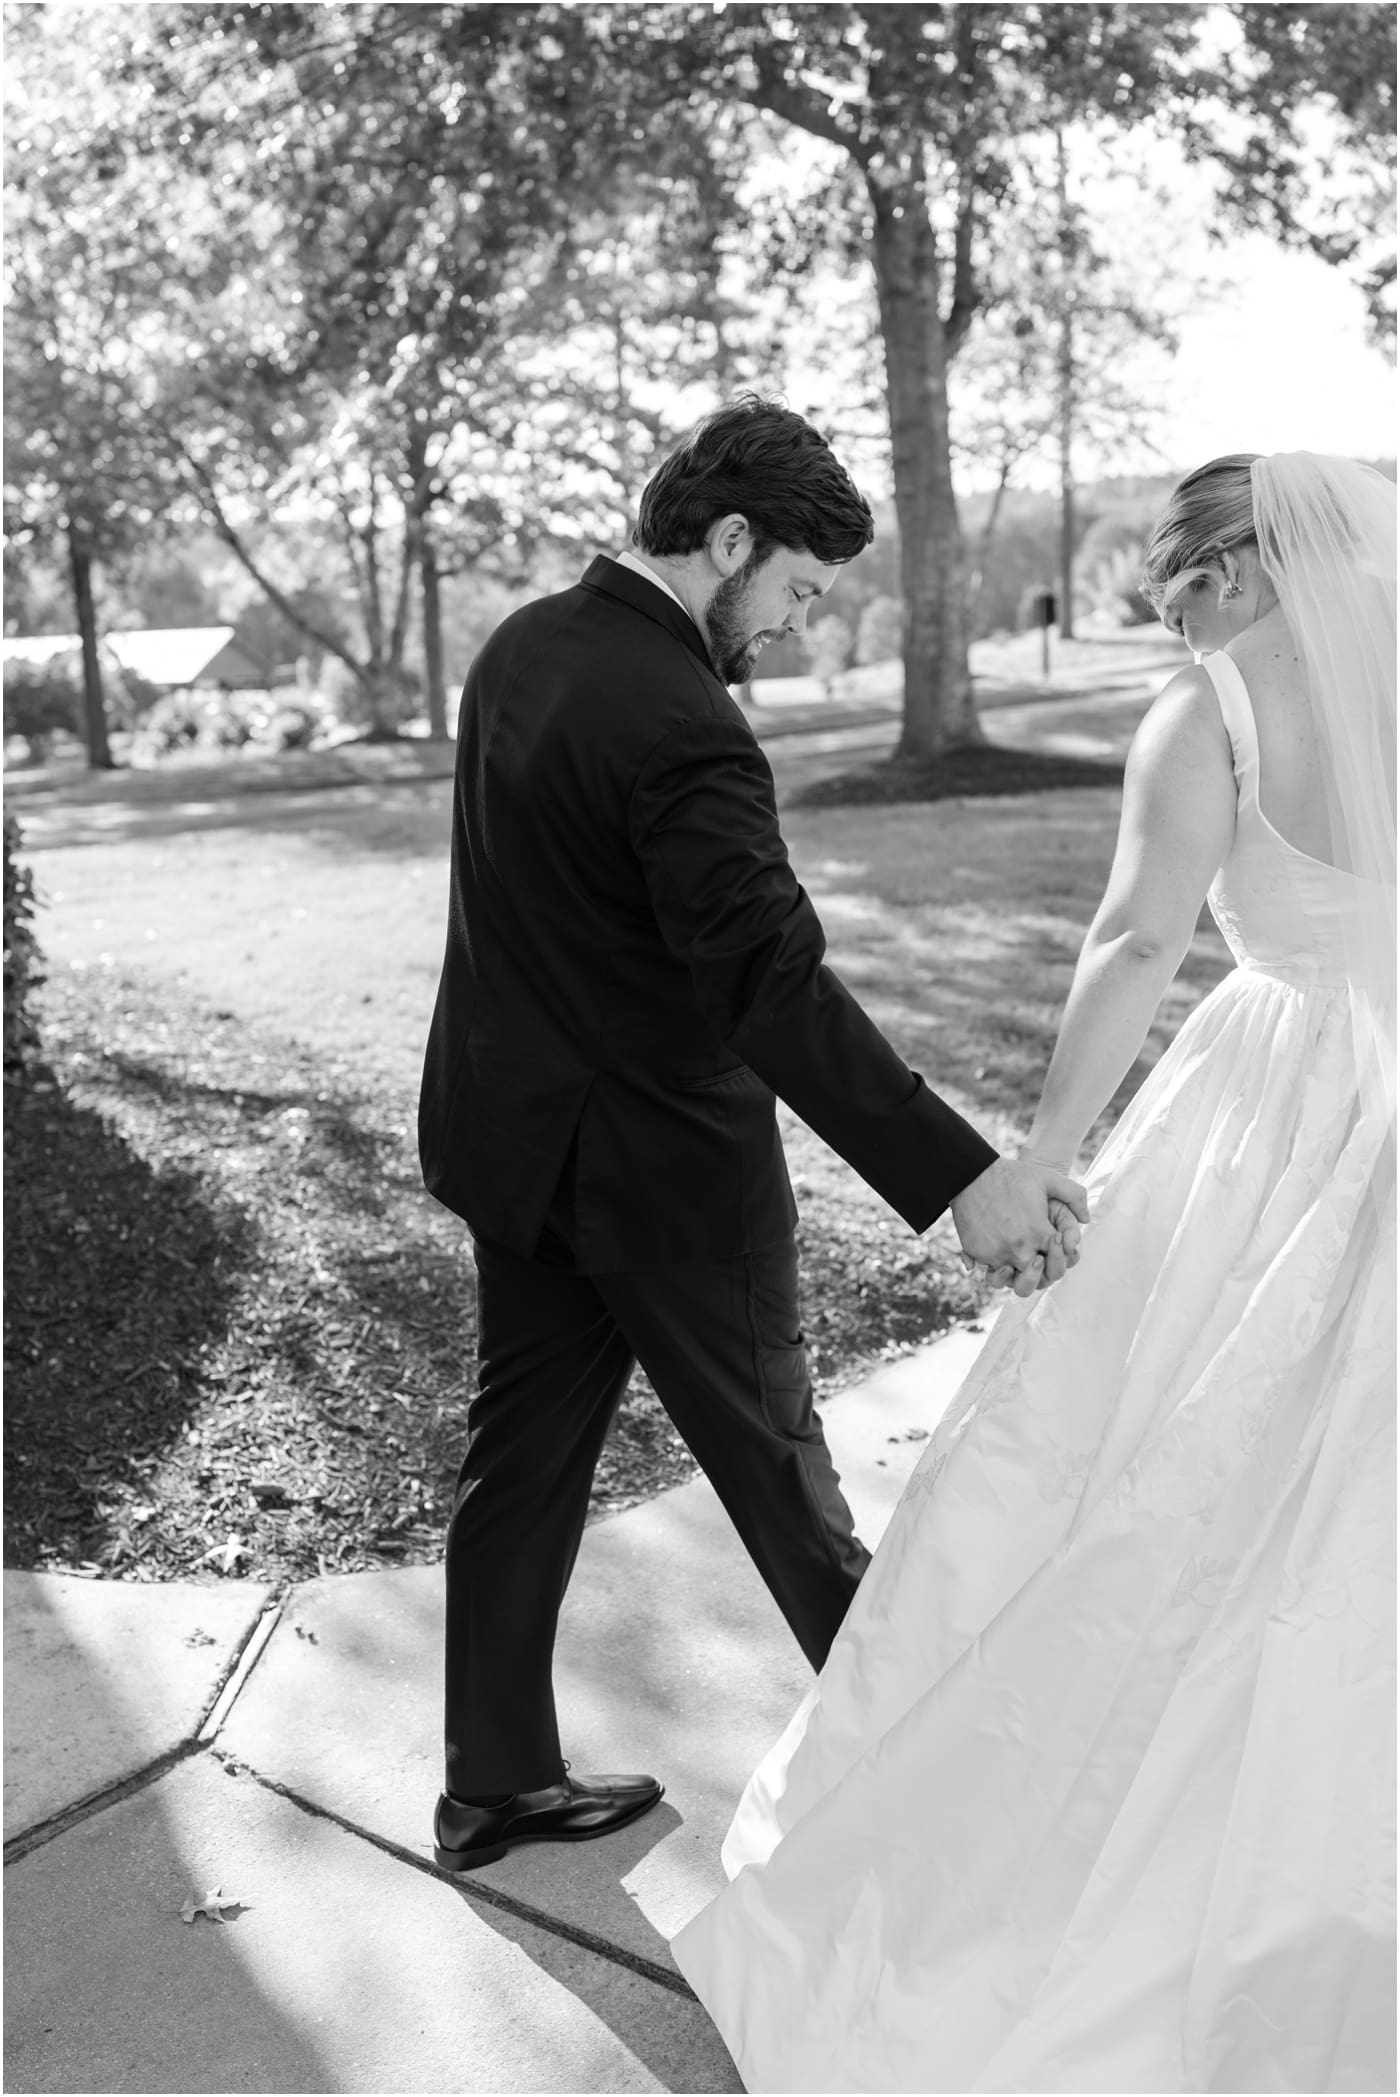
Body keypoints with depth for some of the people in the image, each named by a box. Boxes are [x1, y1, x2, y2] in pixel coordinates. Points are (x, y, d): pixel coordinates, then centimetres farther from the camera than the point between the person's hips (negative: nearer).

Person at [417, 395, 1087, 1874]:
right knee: (764, 1438, 13)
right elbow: (774, 986, -33)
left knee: (522, 1455, 15)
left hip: (509, 1128, 8)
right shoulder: (682, 727, -26)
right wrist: (960, 1176, -35)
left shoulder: (520, 645, 3)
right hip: (658, 1157, -8)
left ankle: (496, 1781, 29)